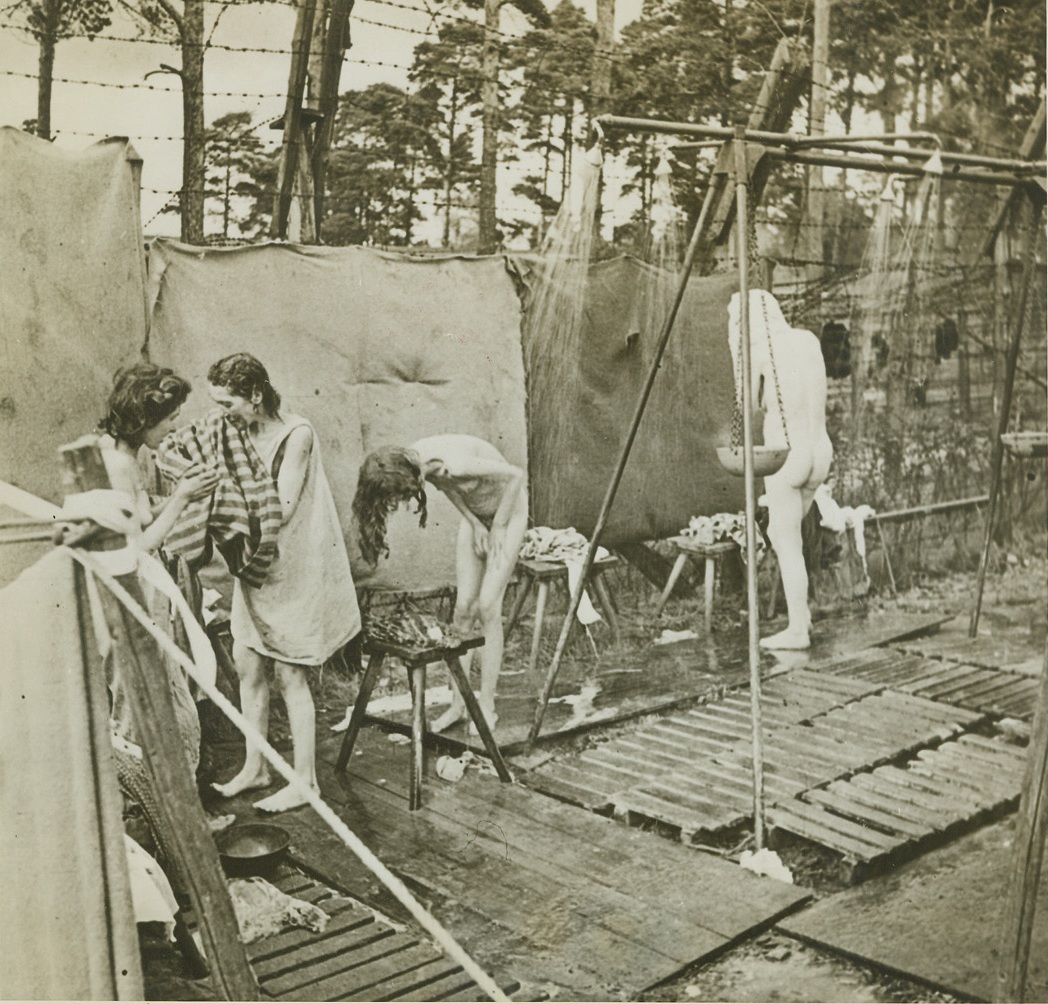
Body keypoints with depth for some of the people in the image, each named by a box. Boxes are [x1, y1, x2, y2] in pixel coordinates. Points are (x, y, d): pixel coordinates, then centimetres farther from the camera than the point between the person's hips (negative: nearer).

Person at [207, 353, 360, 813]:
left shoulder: (295, 435, -16)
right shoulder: (241, 435, 4)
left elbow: (281, 510, -20)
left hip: (295, 570, -7)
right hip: (255, 567, 7)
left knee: (290, 674, -1)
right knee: (247, 666, 10)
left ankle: (304, 781, 11)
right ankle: (254, 768, 26)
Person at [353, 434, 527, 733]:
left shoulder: (452, 464, -38)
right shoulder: (409, 460, -17)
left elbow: (516, 474, -28)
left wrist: (498, 527, -18)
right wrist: (475, 524, -5)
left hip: (508, 507, -6)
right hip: (476, 513, 7)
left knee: (488, 607, -11)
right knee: (464, 606, 1)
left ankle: (487, 707, -1)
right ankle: (458, 703, 10)